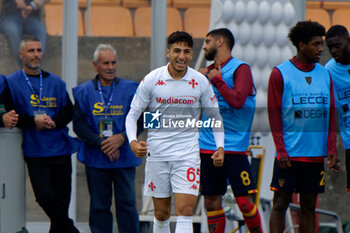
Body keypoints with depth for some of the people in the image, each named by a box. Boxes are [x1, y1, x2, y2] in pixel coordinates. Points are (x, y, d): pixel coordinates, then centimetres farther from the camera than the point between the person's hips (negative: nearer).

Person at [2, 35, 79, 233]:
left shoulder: (55, 82, 12)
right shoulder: (12, 83, 3)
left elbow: (68, 111, 9)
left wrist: (52, 122, -11)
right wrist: (34, 121, -17)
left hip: (60, 149, 3)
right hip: (35, 152, -3)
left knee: (62, 199, 2)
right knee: (45, 196, -15)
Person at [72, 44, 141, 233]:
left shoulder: (129, 90, 5)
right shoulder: (84, 92, 5)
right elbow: (79, 124, -1)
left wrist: (122, 138, -15)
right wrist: (101, 144, -13)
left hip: (125, 158, 0)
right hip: (95, 158, 0)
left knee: (127, 203, -1)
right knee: (99, 205, 5)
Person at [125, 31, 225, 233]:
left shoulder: (201, 82, 0)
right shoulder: (151, 80, -3)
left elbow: (215, 116, 11)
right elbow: (133, 114, 3)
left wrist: (220, 147, -1)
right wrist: (133, 141, -15)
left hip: (188, 154, 0)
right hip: (157, 154, 0)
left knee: (185, 212, -12)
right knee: (161, 214, 7)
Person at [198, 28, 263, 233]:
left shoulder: (241, 69, -4)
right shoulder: (208, 72, 15)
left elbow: (237, 101, -18)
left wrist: (217, 80, -13)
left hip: (234, 147, -6)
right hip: (207, 146, 6)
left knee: (245, 201, -9)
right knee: (212, 201, 4)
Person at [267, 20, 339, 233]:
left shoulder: (325, 74, 11)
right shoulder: (280, 73, -2)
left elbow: (331, 114, 11)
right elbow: (274, 114, -4)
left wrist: (332, 149, 2)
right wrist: (281, 150, -11)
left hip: (316, 154, 4)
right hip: (289, 155, -4)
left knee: (309, 206, 6)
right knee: (281, 203, -2)